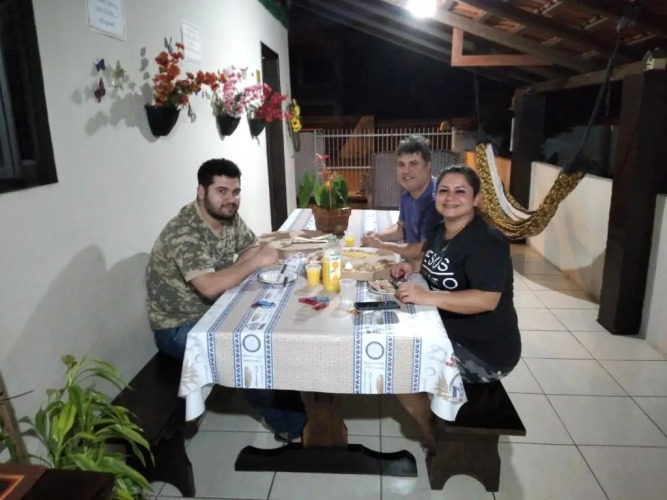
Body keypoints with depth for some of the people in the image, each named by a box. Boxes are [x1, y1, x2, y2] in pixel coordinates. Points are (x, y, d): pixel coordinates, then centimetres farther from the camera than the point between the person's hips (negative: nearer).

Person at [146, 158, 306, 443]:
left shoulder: (229, 217, -4)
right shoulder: (185, 233, -29)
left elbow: (252, 247, 7)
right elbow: (210, 287, -38)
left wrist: (231, 272, -13)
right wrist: (255, 262, -29)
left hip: (214, 312, 8)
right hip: (178, 328, -7)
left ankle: (296, 405, 6)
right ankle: (289, 423, -1)